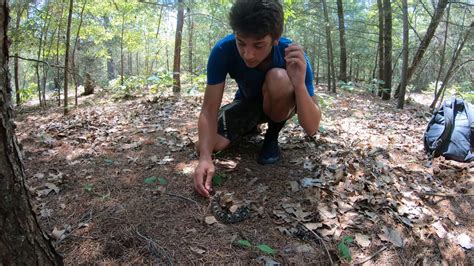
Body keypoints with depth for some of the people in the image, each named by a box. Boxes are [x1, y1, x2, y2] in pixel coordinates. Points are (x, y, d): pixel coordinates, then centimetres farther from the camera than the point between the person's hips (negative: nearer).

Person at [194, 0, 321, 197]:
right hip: (247, 103, 3)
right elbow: (209, 110, -27)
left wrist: (299, 84, -50)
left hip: (279, 105, -2)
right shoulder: (223, 50, -29)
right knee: (207, 143, -20)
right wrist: (205, 157, -43)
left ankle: (273, 134, -7)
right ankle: (251, 128, 12)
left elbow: (311, 128, -33)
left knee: (278, 78, -36)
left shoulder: (294, 57, -32)